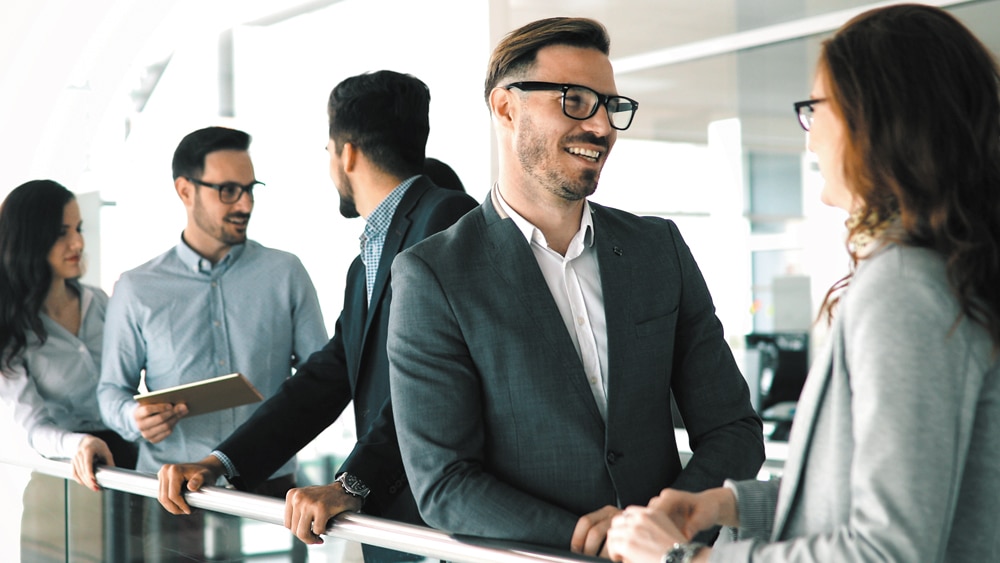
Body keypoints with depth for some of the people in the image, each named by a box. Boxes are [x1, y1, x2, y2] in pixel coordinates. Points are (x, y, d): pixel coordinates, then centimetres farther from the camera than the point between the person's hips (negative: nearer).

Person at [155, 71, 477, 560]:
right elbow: (322, 382, 15)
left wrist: (352, 484, -26)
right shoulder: (366, 265, 20)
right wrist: (218, 464, 5)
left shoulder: (446, 218, -11)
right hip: (388, 519, 8)